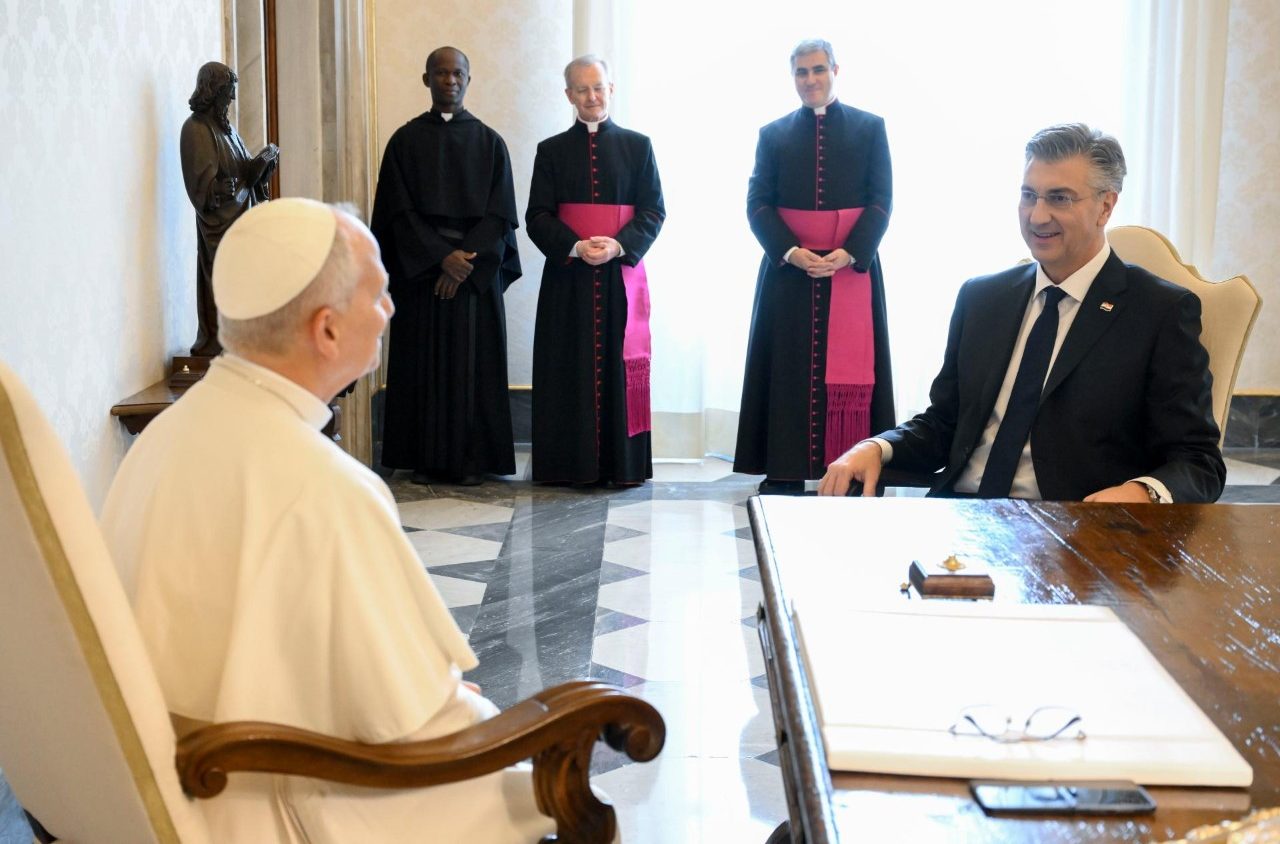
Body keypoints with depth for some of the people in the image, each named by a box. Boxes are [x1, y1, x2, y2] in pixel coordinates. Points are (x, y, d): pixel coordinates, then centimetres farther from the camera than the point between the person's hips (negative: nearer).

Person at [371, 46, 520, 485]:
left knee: (474, 362, 1)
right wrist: (442, 257, -14)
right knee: (423, 362, 1)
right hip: (418, 269, 0)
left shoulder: (489, 142, 6)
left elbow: (500, 214, 0)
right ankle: (425, 458, 7)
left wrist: (467, 260, -13)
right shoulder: (405, 141, 5)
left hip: (477, 274, 0)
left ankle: (470, 458, 6)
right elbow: (399, 213, -2)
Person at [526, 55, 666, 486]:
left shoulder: (637, 146, 8)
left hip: (622, 274, 0)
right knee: (570, 369, 0)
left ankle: (621, 464, 5)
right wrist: (576, 247, -15)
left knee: (620, 367, 0)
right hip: (567, 277, 0)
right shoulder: (551, 151, 8)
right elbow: (538, 216, 2)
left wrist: (618, 245, -14)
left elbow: (653, 211, 3)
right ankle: (572, 463, 5)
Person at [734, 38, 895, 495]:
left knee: (850, 369, -1)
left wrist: (848, 253, -14)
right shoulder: (773, 134, 8)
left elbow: (881, 201, 0)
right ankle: (785, 473, 3)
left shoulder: (869, 128, 6)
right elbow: (758, 204, 2)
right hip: (788, 269, 1)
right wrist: (791, 252, -14)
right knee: (790, 370, 0)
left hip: (853, 266, -1)